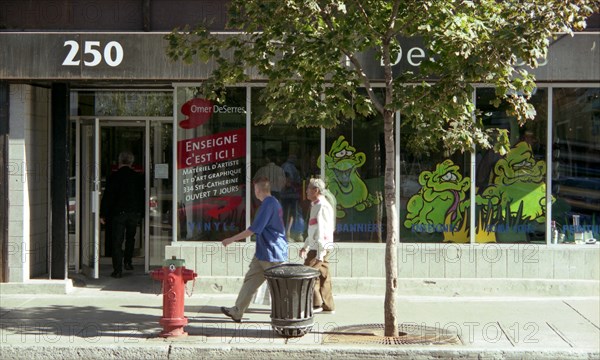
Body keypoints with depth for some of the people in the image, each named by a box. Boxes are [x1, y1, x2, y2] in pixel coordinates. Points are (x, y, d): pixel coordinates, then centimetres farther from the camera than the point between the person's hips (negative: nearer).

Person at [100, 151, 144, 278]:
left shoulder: (113, 177, -7)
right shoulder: (138, 177, 3)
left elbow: (108, 196, -8)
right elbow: (142, 195, 7)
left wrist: (103, 214, -3)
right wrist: (140, 212, 16)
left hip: (118, 213, -3)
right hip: (134, 212, 3)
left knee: (117, 242, 0)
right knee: (130, 238, 23)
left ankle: (118, 270, -5)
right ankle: (128, 262, 21)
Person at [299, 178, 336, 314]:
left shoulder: (322, 206, -14)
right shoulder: (316, 205, 18)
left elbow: (322, 231, -20)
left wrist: (320, 254, -23)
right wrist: (305, 246, 28)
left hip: (321, 248, -10)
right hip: (315, 247, 10)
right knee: (322, 275, 10)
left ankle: (316, 304, -4)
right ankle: (327, 306, 14)